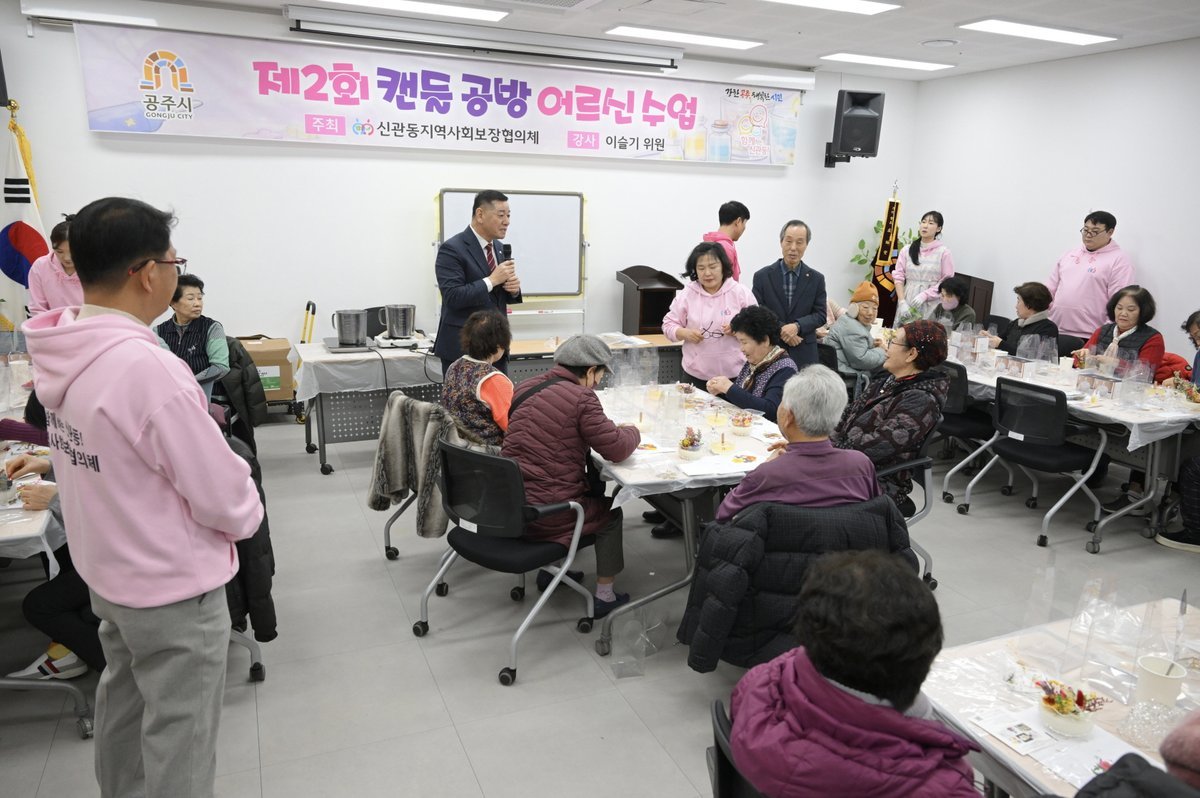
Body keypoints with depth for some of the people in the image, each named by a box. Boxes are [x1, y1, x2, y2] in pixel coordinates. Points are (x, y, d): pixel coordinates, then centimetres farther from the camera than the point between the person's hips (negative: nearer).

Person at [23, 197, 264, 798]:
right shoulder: (147, 368, -31)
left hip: (104, 568, 9)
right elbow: (224, 496, -24)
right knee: (179, 741, 9)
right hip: (174, 585, -8)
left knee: (123, 701, 27)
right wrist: (245, 513, -4)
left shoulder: (60, 355, -4)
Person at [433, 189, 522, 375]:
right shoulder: (452, 248, -13)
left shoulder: (498, 248, 12)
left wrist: (513, 289, -4)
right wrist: (492, 280, -22)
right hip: (462, 347, -7)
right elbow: (452, 297, -21)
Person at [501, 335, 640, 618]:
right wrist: (632, 431, 9)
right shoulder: (581, 399, -17)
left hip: (508, 504, 7)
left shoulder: (526, 388, 5)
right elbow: (616, 449, -14)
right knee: (610, 513, 21)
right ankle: (604, 596, 28)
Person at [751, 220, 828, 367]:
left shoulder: (816, 279, 5)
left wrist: (797, 326, -15)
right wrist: (780, 331, -13)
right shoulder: (762, 276, 2)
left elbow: (821, 315, 4)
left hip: (804, 355, 1)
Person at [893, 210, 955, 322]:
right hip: (907, 302, 2)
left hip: (930, 306, -2)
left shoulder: (943, 252, -1)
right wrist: (902, 302, -8)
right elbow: (898, 277, 3)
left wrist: (925, 295, -14)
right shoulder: (906, 250, 6)